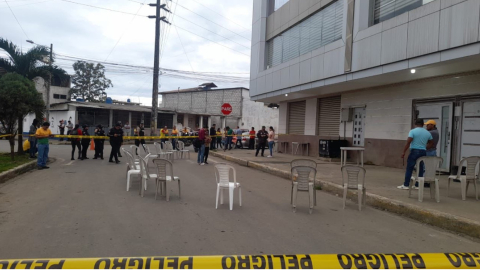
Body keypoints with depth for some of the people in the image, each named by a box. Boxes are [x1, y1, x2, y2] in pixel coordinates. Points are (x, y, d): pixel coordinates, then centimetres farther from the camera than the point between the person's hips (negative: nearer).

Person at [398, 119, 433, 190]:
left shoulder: (413, 131, -7)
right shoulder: (427, 133, 8)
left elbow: (408, 142, -14)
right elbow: (431, 141, 20)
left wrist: (404, 152, -10)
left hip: (414, 151, -4)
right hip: (423, 152, 5)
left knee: (409, 168, 0)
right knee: (420, 169, 10)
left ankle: (406, 185, 0)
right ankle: (418, 185, 13)